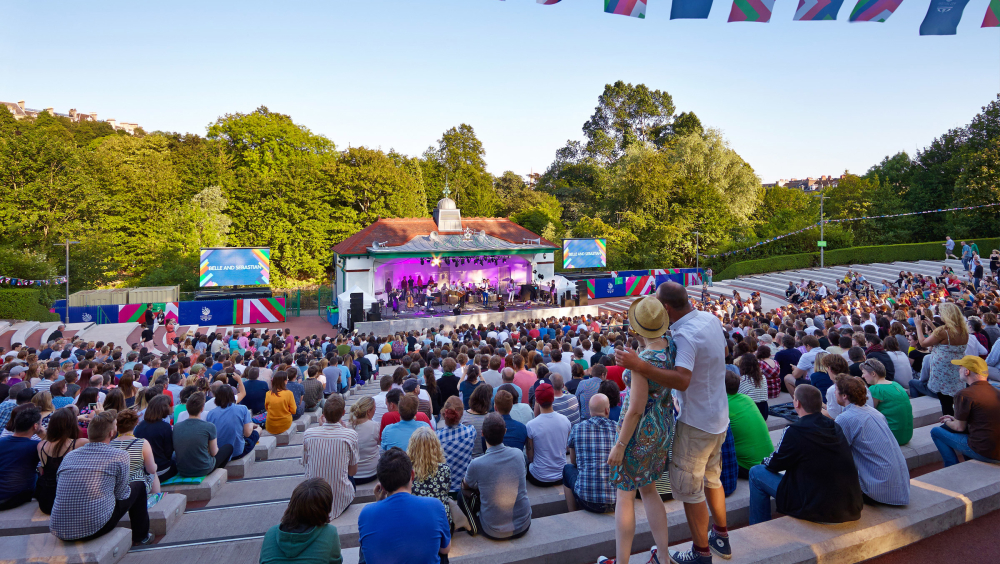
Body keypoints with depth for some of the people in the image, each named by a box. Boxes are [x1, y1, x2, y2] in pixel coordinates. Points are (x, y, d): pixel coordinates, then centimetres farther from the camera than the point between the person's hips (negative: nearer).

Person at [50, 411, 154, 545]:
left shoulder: (69, 456, 8)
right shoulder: (120, 456, -7)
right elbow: (121, 495, 1)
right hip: (96, 528, -6)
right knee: (138, 486, 16)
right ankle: (140, 537, 32)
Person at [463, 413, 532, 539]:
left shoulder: (477, 465, -21)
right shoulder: (518, 455, -11)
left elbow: (466, 485, 2)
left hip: (494, 532, -3)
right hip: (523, 527, 3)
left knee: (464, 492, 14)